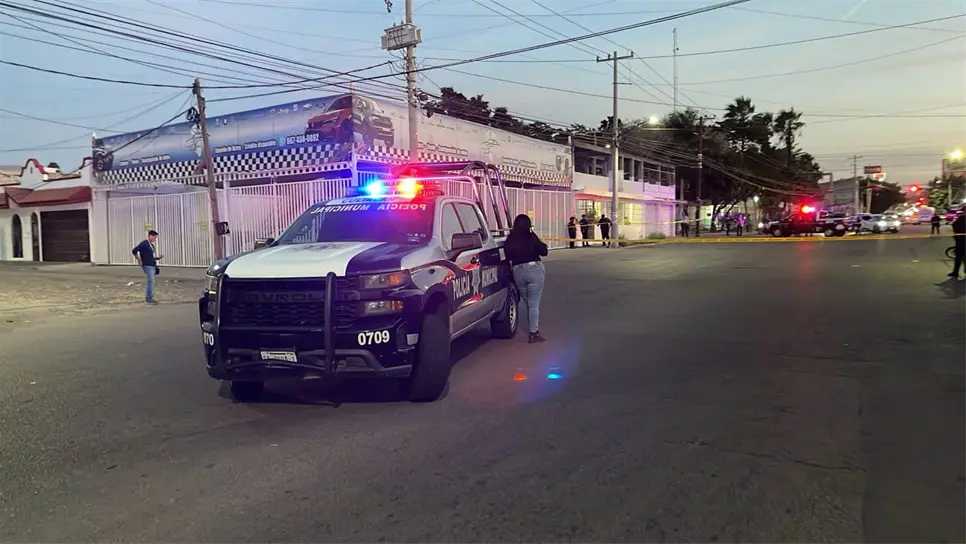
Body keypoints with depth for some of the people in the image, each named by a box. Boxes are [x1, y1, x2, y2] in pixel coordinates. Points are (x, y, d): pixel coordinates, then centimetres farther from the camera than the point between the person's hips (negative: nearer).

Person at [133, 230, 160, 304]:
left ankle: (150, 298, 17)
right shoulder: (144, 243, -12)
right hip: (147, 266, -9)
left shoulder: (151, 244, 15)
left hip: (152, 266, 9)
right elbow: (134, 251, -18)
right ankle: (148, 299, -6)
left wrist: (156, 258, 10)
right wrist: (139, 261, -12)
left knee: (151, 282, 11)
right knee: (150, 282, -10)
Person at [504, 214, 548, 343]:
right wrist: (542, 245, 14)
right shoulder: (530, 236, -8)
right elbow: (543, 251, -3)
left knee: (528, 304, 16)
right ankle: (534, 333, -1)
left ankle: (534, 331, 23)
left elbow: (507, 256, 6)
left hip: (517, 272, 4)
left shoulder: (510, 239, 1)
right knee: (534, 304, -1)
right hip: (534, 269, -4)